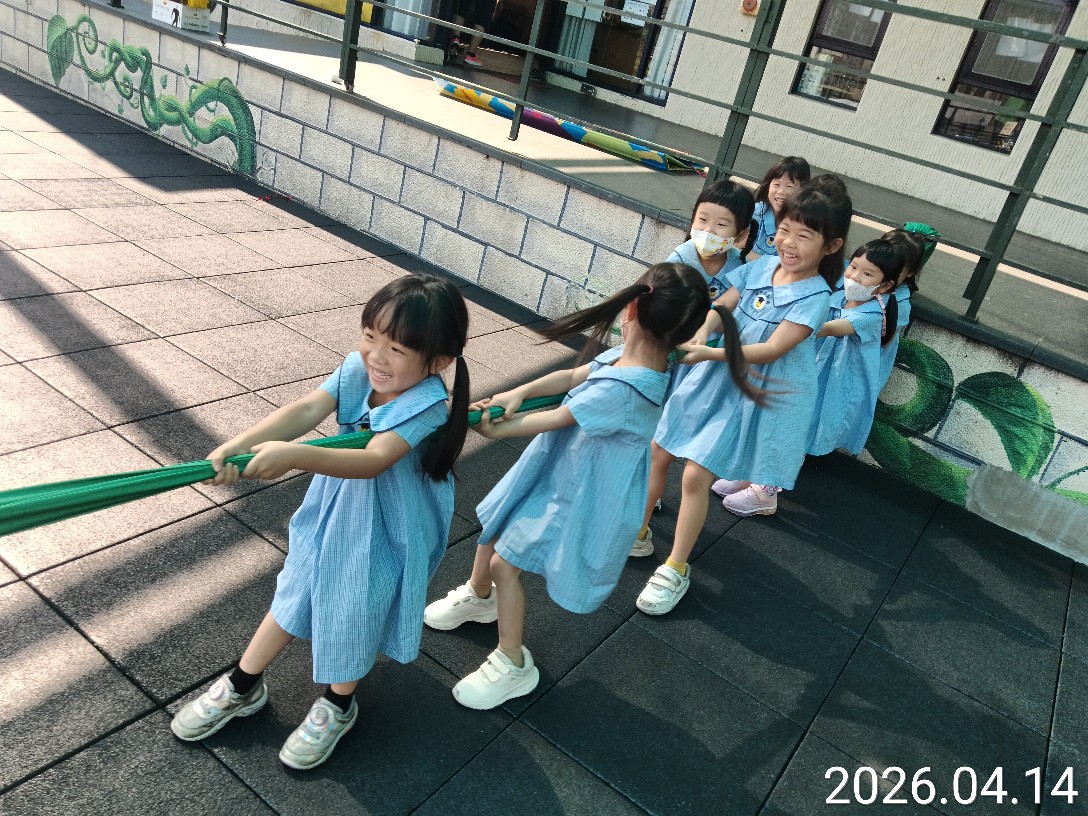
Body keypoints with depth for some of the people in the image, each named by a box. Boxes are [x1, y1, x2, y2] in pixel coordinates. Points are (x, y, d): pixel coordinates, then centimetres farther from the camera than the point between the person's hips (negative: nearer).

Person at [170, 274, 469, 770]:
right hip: (331, 513, 5)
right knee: (296, 594, 20)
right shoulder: (357, 368, -17)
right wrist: (239, 445, -44)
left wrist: (295, 455, -59)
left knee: (355, 612, 13)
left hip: (383, 533, -4)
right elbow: (307, 409, -29)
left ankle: (337, 707, 43)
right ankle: (242, 687, 42)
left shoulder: (427, 407, -31)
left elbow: (372, 461, -44)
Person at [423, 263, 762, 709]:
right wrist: (518, 393, -16)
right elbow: (571, 377, -2)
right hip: (557, 469, 9)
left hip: (576, 492, -9)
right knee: (493, 529, 23)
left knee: (504, 563, 1)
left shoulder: (621, 389, -36)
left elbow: (556, 419, -25)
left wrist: (498, 429, -11)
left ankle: (513, 665, 23)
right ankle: (479, 596, 52)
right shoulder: (633, 356, -10)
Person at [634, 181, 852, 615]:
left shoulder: (815, 298, -18)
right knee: (659, 452, 11)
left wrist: (710, 353, -35)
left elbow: (771, 349, -26)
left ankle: (676, 569, 13)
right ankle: (636, 531, 33)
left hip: (757, 395, -6)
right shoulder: (761, 266, -3)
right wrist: (701, 333, -26)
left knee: (696, 475, -7)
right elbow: (720, 306, -4)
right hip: (716, 378, 6)